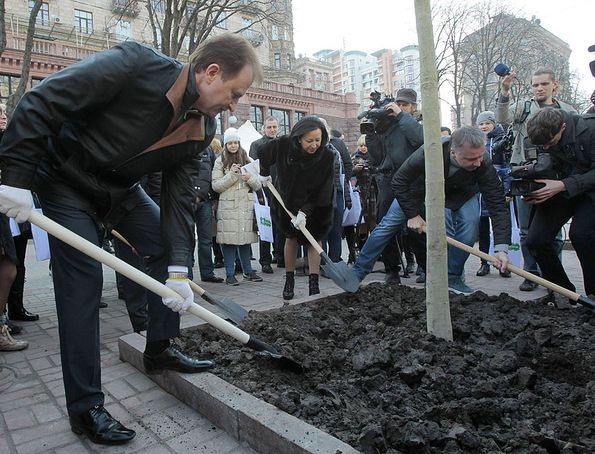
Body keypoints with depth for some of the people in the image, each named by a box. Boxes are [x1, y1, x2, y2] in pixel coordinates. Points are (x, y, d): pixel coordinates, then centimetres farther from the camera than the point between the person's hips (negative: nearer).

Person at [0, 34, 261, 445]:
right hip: (66, 181, -6)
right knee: (84, 279, -12)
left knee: (169, 246, 1)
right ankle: (85, 407, 0)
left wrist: (179, 268, -19)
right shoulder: (136, 63, -28)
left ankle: (159, 350, 18)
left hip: (121, 189, 7)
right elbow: (43, 101, -25)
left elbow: (179, 198, -10)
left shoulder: (203, 129, -9)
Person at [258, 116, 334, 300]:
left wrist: (305, 211, -28)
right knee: (291, 238, 8)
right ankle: (289, 280, 19)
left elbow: (321, 192, -23)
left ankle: (314, 284, 0)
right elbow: (263, 154, 0)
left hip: (315, 205, -1)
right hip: (288, 200, 2)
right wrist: (264, 174, 9)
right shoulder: (283, 145, -23)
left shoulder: (327, 157, -26)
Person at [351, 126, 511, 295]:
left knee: (469, 224, -24)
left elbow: (498, 206, -33)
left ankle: (453, 277, -2)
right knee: (388, 224, -4)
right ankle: (358, 271, 8)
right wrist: (412, 214, -24)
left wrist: (501, 248, -42)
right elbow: (399, 181, -26)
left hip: (460, 194, 1)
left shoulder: (484, 165, -37)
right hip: (421, 186, -1)